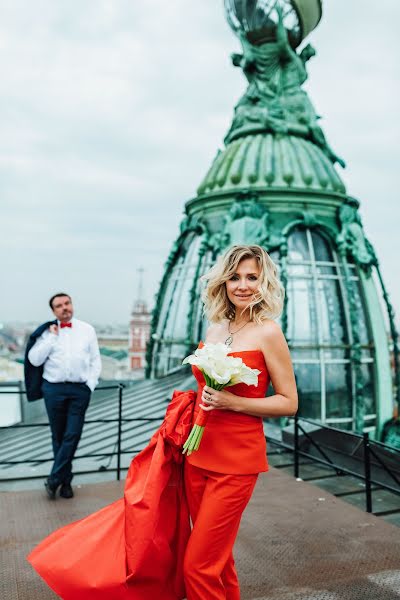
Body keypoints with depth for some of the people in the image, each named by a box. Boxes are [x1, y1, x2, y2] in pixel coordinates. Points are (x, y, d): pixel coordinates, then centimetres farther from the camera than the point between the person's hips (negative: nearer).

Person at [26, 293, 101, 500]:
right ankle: (66, 481, 21)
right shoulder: (47, 332, 5)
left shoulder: (87, 330, 8)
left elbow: (95, 360, 10)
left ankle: (54, 479, 6)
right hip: (54, 389, 0)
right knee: (58, 437, 8)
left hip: (80, 389, 0)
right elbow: (34, 360, -4)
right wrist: (52, 337, -7)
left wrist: (90, 384, -2)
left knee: (72, 435, -5)